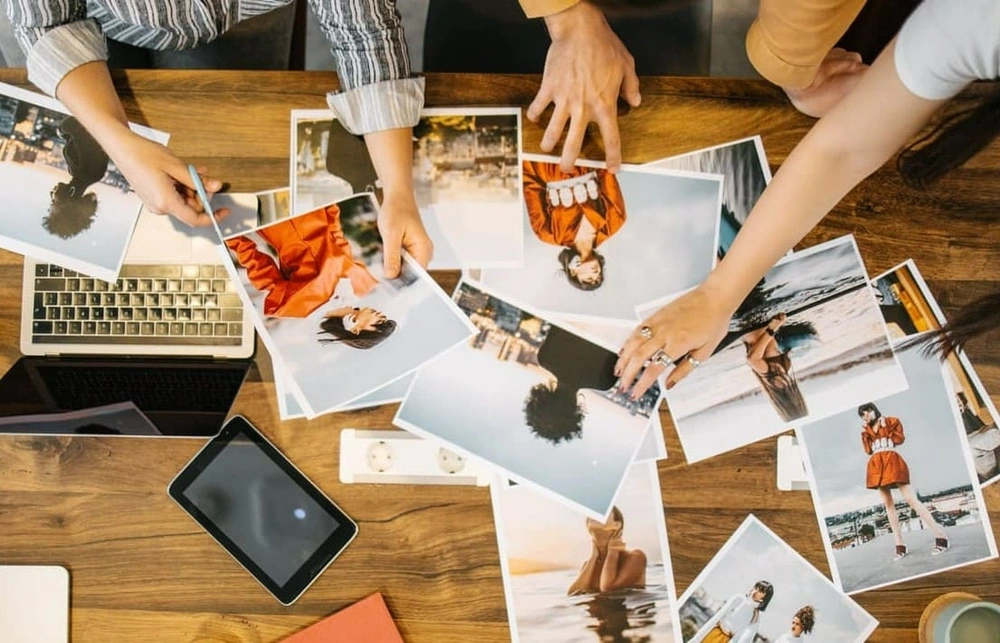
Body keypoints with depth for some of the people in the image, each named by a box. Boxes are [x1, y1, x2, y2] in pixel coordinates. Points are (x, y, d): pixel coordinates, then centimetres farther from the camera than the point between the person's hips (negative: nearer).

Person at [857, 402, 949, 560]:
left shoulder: (892, 421, 9)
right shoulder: (867, 430, 19)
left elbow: (899, 439, -3)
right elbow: (868, 450, 11)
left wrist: (885, 427, -2)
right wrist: (865, 433, 6)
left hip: (892, 462, -5)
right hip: (876, 466, 5)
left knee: (911, 499, -14)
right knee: (888, 504, 3)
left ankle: (940, 536, -13)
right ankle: (900, 545, 3)